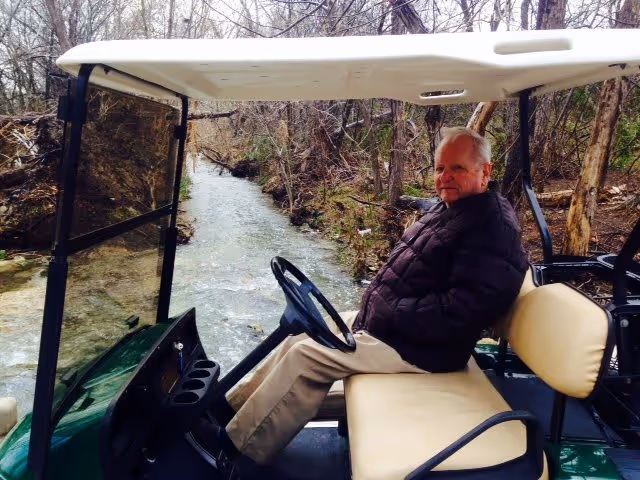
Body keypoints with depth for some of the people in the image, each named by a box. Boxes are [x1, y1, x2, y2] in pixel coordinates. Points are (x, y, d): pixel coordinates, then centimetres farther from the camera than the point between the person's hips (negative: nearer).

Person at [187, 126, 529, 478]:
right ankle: (230, 407, 22)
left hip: (418, 346, -10)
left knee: (307, 357, -13)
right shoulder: (448, 207, 11)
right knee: (304, 335, 9)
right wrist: (376, 302, 3)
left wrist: (389, 312, -21)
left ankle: (232, 444, 4)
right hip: (384, 321, 10)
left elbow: (460, 311, -28)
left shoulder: (493, 228, -20)